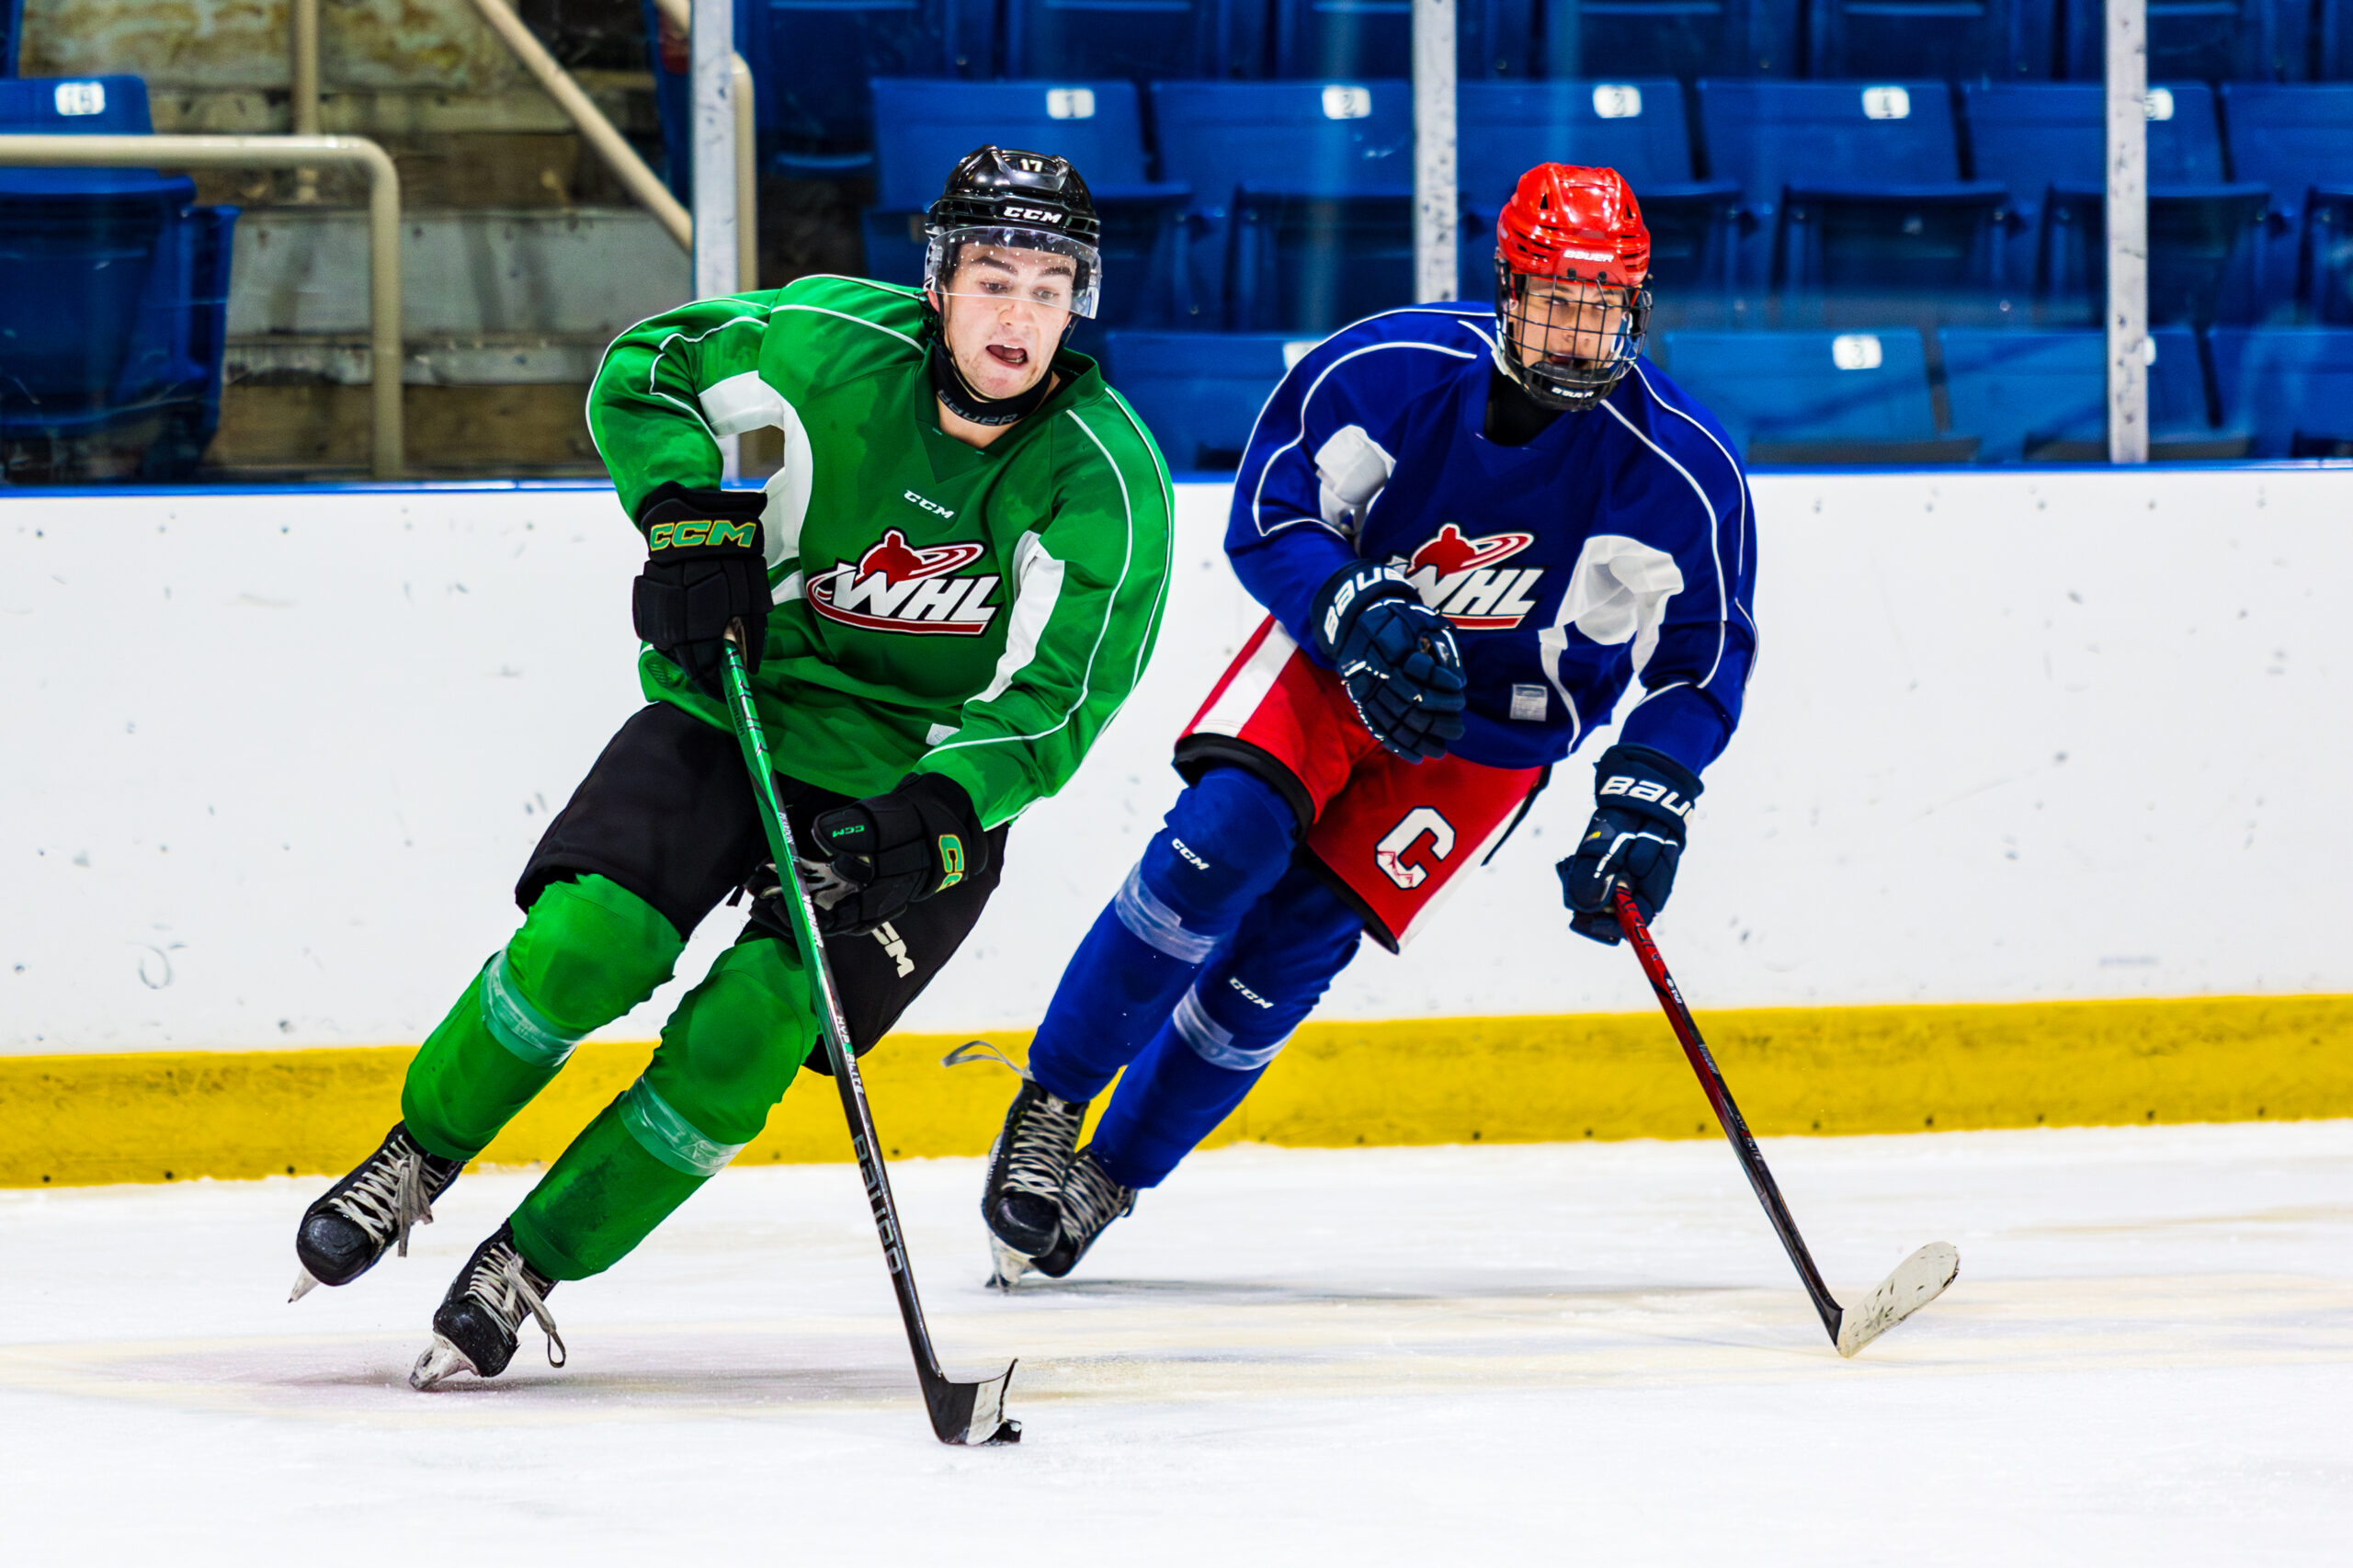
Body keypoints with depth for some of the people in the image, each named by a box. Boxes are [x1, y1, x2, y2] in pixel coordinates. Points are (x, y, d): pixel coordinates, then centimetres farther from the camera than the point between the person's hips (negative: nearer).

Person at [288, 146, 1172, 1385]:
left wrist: (935, 805, -33)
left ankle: (529, 1268, -2)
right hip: (740, 709, 1)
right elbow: (639, 375, 3)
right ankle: (415, 1162, 5)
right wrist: (688, 516, -12)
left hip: (921, 780, -1)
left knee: (740, 1041, -18)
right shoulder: (831, 342, -14)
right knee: (590, 939, -20)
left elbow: (1054, 700, -18)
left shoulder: (1105, 477, -18)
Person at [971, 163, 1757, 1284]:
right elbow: (1268, 518, -10)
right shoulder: (1390, 369, -18)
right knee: (1225, 837, -24)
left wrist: (1645, 805, -17)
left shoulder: (1683, 469, -17)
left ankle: (1110, 1179, 6)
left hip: (1489, 736, 0)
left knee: (1293, 942, -9)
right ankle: (1048, 1107, -10)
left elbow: (1701, 656, -6)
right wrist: (1360, 616, -27)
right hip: (1336, 656, 0)